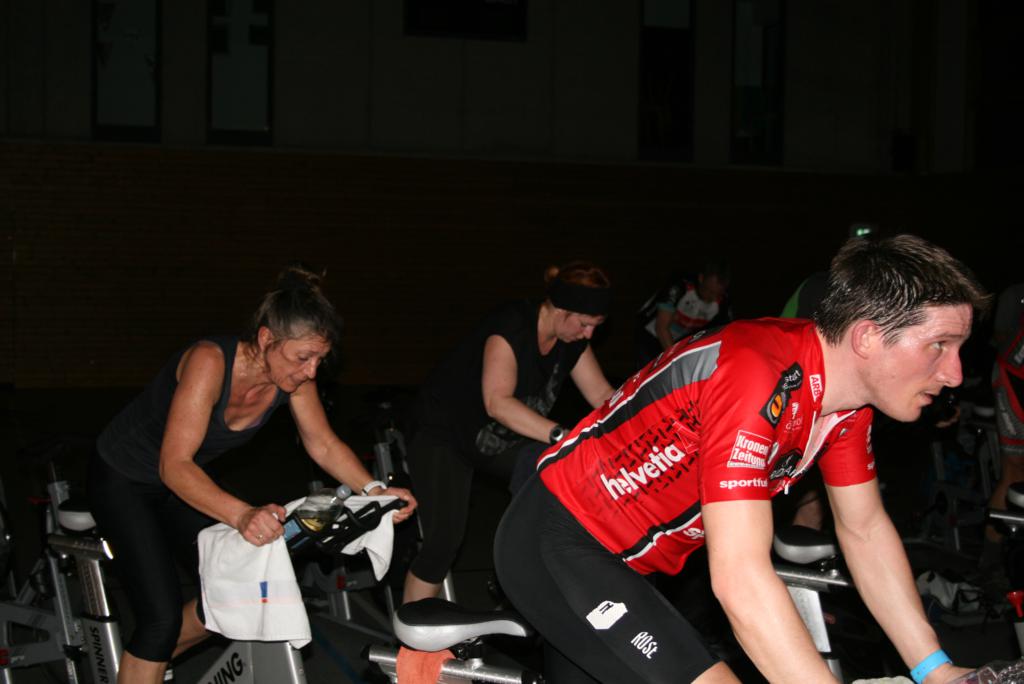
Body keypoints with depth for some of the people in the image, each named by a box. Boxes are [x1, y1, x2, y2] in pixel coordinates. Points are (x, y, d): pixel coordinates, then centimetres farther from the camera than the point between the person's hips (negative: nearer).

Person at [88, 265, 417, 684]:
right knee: (162, 617, -17)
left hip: (180, 485, 7)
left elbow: (324, 444, -4)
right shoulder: (210, 361, -36)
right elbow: (175, 466, -41)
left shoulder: (294, 375, -17)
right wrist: (242, 515, -55)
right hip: (122, 481, -7)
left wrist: (374, 490, -22)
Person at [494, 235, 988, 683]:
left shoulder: (847, 392, -4)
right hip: (553, 546, -9)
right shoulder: (759, 378, -31)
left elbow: (865, 530, 7)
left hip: (613, 556, 9)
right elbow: (740, 582, -36)